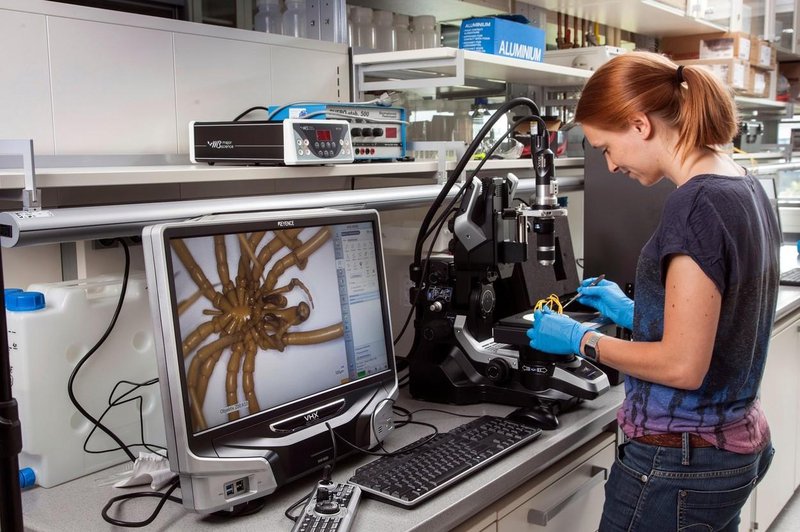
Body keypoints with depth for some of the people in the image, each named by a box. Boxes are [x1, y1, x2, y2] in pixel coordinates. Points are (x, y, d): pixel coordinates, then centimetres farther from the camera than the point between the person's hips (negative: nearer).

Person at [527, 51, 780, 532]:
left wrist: (581, 339, -11)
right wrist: (632, 312, 16)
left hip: (681, 464, -9)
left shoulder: (696, 205, -23)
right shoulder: (748, 190, 5)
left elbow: (682, 366, -22)